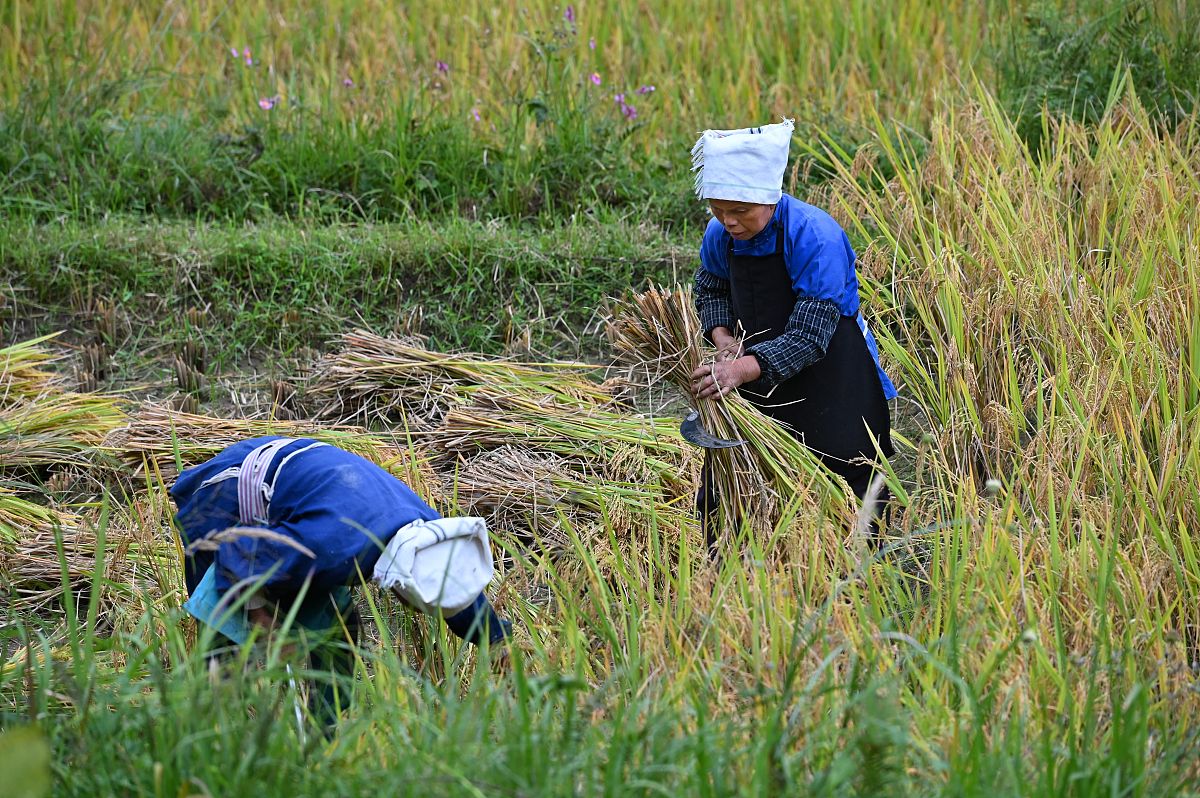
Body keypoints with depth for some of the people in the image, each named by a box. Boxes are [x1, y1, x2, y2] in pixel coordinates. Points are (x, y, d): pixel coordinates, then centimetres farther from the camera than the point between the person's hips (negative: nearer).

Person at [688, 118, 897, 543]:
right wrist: (722, 336, -7)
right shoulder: (720, 235, -9)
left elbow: (808, 337, -30)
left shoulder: (815, 237, -28)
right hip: (758, 374, 6)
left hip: (829, 379, -6)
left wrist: (746, 368, -42)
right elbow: (711, 289, 14)